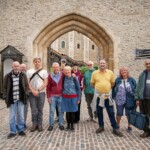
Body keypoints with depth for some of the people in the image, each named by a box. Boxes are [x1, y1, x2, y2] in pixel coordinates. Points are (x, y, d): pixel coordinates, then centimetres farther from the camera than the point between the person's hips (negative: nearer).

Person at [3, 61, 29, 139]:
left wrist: (25, 94, -4)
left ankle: (21, 130, 24)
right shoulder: (8, 76, -1)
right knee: (12, 116, 7)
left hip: (21, 99, 1)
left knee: (21, 115, 10)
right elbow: (5, 88, 4)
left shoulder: (23, 75, 2)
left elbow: (26, 85, 8)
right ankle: (13, 131, 21)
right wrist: (5, 97, -3)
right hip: (12, 99, 0)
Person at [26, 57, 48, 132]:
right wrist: (33, 91, -10)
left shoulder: (44, 72, 4)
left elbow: (45, 83, -3)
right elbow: (27, 83, 1)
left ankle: (40, 124, 15)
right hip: (32, 93, 0)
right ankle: (34, 124, 14)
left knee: (40, 109, 5)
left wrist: (38, 90, -11)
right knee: (33, 110, 2)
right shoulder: (29, 71, 6)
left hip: (41, 93, 0)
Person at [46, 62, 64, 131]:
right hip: (52, 96, 0)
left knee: (60, 111, 8)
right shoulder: (50, 76, 0)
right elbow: (48, 87, 2)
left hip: (60, 96, 1)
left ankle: (61, 124, 21)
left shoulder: (62, 75, 0)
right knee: (51, 111, 5)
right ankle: (51, 125, 17)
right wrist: (48, 97, -2)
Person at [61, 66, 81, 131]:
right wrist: (62, 96, 2)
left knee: (73, 112, 6)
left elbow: (78, 89, 0)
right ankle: (68, 125, 24)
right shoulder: (63, 79, 1)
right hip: (66, 97, 1)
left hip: (73, 97, -1)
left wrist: (78, 98, -3)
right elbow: (62, 88, 9)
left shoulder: (74, 78, -4)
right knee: (67, 112, 8)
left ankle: (72, 125, 20)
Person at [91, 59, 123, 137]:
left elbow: (112, 83, 10)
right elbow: (92, 83, 6)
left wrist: (107, 88, 9)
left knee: (111, 113, 4)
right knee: (99, 112, 11)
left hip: (108, 95, 0)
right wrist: (98, 88, 6)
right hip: (99, 96, 1)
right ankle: (101, 127, 29)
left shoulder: (110, 72, -1)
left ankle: (115, 128, 15)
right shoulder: (95, 73, -3)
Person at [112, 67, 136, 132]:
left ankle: (129, 126, 30)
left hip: (129, 100, 0)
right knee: (119, 113, 10)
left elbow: (136, 89, 1)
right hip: (119, 100, 0)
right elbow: (113, 89, 4)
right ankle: (117, 125, 30)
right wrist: (114, 97, 0)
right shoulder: (117, 80, 0)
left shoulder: (132, 80, 0)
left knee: (129, 114, 11)